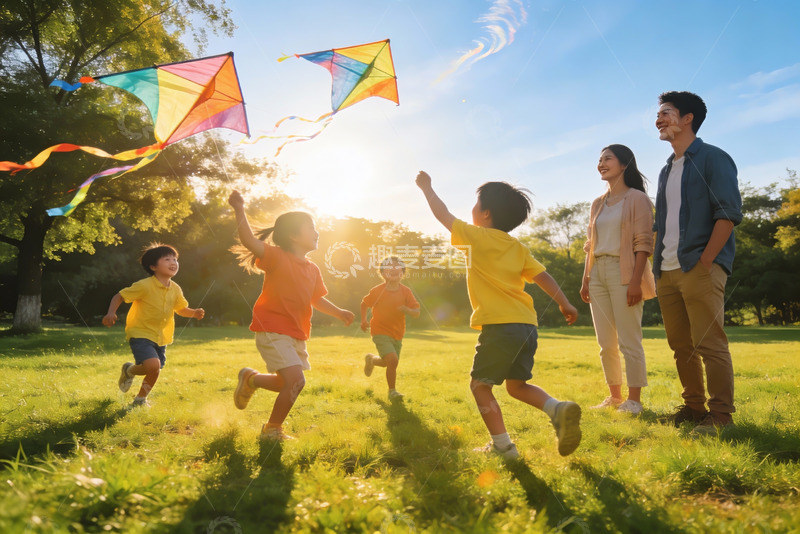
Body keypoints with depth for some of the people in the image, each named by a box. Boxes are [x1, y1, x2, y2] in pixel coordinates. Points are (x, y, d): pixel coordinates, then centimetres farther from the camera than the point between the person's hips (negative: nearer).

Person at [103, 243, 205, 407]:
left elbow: (181, 309, 14)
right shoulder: (145, 286, -18)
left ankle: (140, 399, 41)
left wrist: (194, 313, -7)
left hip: (161, 337, 7)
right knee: (153, 365, -27)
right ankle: (129, 371, 8)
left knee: (155, 371, 15)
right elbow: (119, 296, -11)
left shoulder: (175, 289, 1)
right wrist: (111, 313, -28)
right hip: (140, 334, -7)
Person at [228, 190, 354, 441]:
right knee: (296, 380, -18)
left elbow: (316, 299, 19)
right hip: (272, 330, -8)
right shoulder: (278, 257, -14)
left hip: (297, 334, 8)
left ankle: (251, 378, 44)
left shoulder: (313, 269, 8)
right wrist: (240, 211, -38)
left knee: (288, 384, 17)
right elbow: (250, 242, -30)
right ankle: (272, 430, 4)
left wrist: (339, 313, 8)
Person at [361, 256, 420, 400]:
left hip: (397, 334, 5)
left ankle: (371, 360, 54)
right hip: (380, 332, -5)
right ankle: (392, 391, -2)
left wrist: (407, 310, -28)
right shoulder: (377, 291, -11)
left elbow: (417, 312, -6)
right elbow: (364, 303, 5)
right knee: (392, 360, -21)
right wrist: (363, 320, -9)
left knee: (387, 363, 20)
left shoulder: (405, 291, -5)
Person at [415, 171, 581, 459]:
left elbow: (443, 215, 10)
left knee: (480, 384, 5)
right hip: (527, 324, 7)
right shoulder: (518, 247, 17)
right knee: (517, 385, 19)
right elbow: (542, 276, 9)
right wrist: (564, 303, 8)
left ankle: (502, 445, 1)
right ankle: (558, 409, -4)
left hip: (500, 325, -7)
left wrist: (426, 187, 23)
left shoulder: (477, 237, 0)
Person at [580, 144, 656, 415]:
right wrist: (585, 279, 10)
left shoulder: (637, 199, -2)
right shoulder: (597, 204, 17)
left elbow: (643, 243, -9)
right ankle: (614, 397, 18)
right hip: (598, 273, 7)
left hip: (623, 273, -6)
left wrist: (636, 281, -18)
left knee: (629, 341, -4)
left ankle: (634, 400, 4)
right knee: (606, 343, 9)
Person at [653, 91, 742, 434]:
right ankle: (693, 407, 20)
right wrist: (657, 265, 12)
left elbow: (729, 213, -11)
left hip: (700, 268, -7)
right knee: (681, 345, 10)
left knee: (709, 343, -7)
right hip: (667, 272, 7)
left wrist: (704, 262, -16)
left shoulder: (713, 158, -1)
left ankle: (720, 415, 0)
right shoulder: (667, 170, 21)